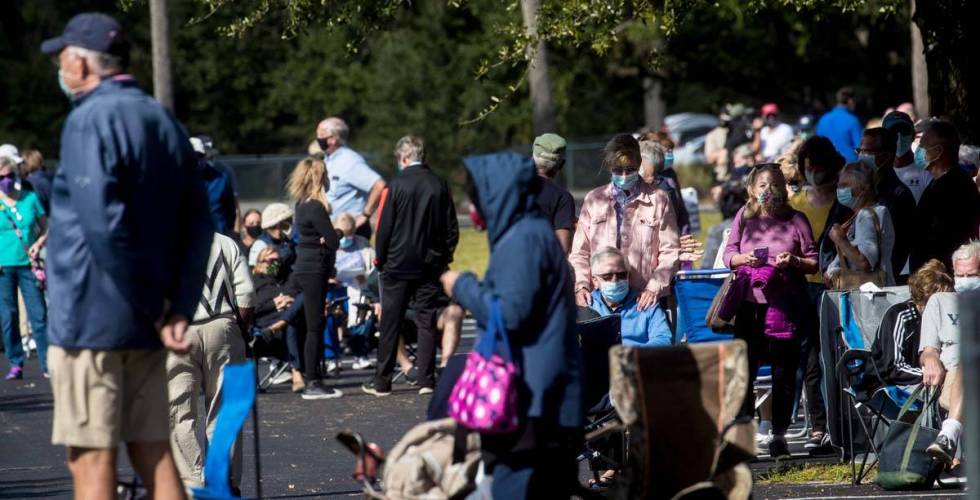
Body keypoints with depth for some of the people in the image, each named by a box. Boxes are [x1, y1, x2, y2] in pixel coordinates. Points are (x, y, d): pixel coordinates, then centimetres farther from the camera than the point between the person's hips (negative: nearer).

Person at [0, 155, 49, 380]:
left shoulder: (31, 199, 5)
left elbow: (45, 228, 11)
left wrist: (39, 244, -7)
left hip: (27, 265, 0)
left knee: (39, 314, -3)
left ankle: (47, 364, -1)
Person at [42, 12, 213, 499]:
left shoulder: (90, 120, -12)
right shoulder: (163, 121, 13)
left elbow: (103, 224, -22)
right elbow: (198, 224, 10)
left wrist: (153, 309, -15)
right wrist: (178, 309, 2)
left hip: (90, 317, -8)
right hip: (144, 327, 8)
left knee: (90, 458, -4)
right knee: (153, 453, 10)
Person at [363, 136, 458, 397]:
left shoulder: (397, 186, -11)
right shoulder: (440, 186, 0)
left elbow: (384, 228, -8)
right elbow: (452, 228, 5)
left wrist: (381, 260, 4)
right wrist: (444, 258, 14)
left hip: (398, 265, -3)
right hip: (430, 265, 3)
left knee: (390, 324, 4)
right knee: (426, 322, 7)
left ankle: (382, 382, 7)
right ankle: (426, 380, 3)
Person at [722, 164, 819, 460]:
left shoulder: (795, 220, 4)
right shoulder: (744, 218, 9)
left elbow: (814, 262, 6)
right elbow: (728, 255, 12)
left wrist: (794, 261, -13)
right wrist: (746, 258, -8)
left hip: (785, 305, -1)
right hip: (750, 304, 1)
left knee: (784, 374, 1)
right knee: (744, 369, -2)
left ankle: (779, 438, 9)